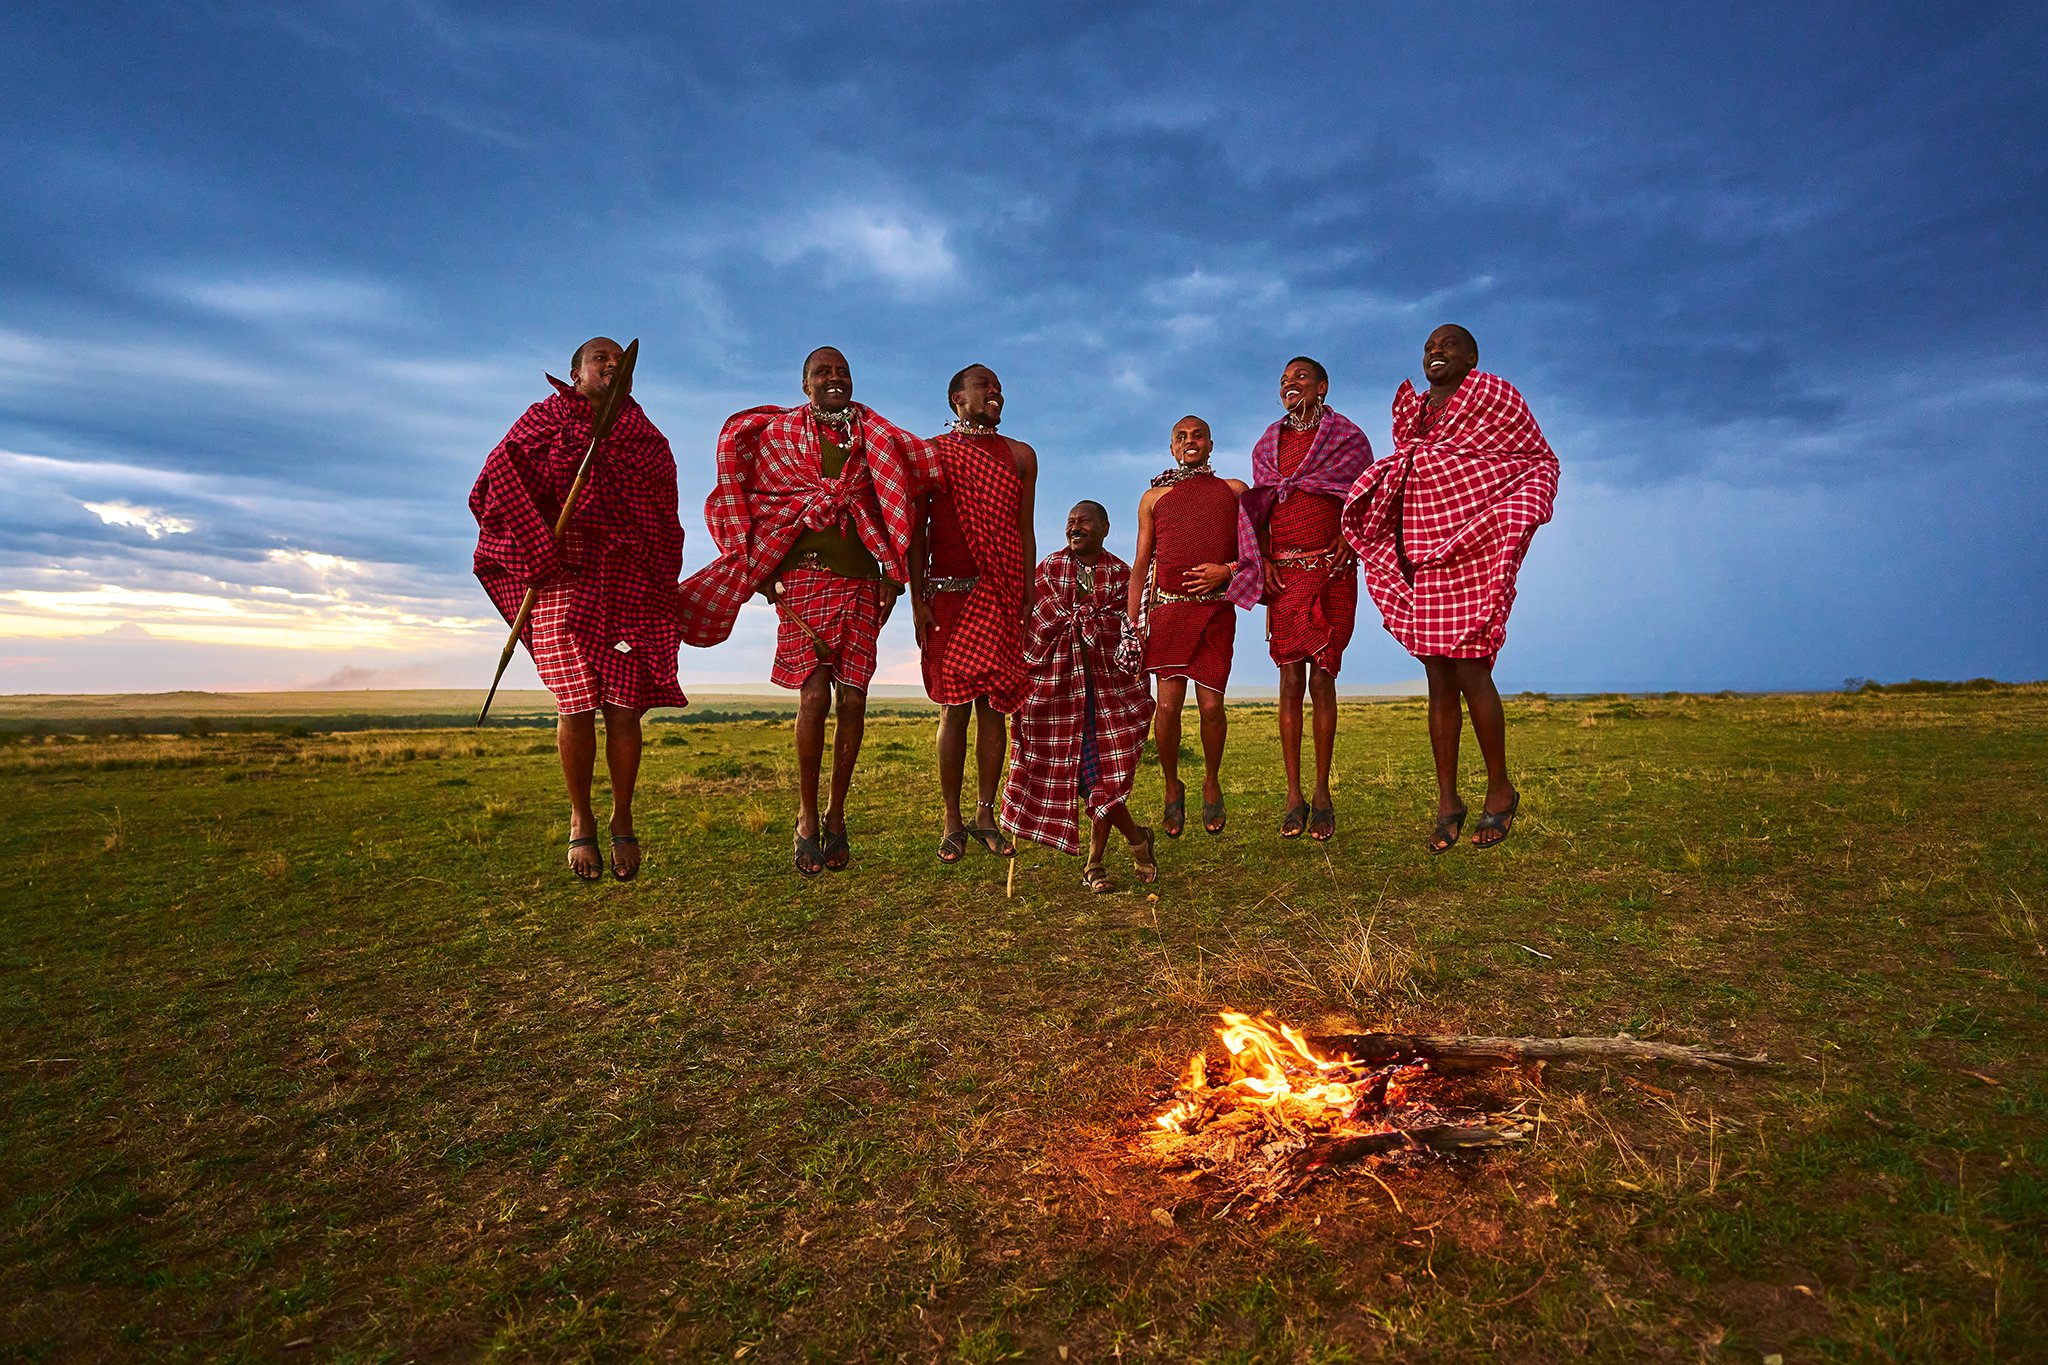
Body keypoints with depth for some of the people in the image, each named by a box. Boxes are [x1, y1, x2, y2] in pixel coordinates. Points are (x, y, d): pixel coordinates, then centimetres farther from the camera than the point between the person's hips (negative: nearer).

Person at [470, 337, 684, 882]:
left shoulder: (646, 437, 19)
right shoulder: (546, 420, 11)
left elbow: (666, 521, 20)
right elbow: (495, 486, 3)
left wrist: (662, 589, 11)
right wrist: (541, 555, -7)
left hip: (631, 582, 2)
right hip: (565, 576, -1)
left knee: (624, 706, -5)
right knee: (577, 703, -6)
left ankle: (622, 819, 11)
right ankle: (580, 820, 12)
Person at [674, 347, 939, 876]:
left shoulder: (874, 438, 15)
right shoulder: (776, 433, 10)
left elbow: (897, 505, 13)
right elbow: (744, 499, 9)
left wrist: (892, 574, 5)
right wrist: (762, 569, 0)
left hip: (859, 580, 2)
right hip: (802, 578, -2)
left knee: (853, 698, -2)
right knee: (815, 695, -11)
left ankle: (836, 815, 12)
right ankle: (807, 817, 3)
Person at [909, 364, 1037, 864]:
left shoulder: (1020, 455, 16)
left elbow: (1025, 532, 14)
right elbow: (918, 532, 5)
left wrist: (1028, 598, 7)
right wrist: (917, 600, -3)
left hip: (1002, 597, 2)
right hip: (948, 594, -2)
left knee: (994, 706, 2)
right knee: (955, 707, -3)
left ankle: (986, 816, 11)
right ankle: (952, 822, 6)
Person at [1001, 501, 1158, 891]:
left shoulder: (1120, 574, 8)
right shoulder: (1048, 570, 7)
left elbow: (1132, 634, 11)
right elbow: (1032, 625, 8)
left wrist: (1140, 689, 7)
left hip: (1108, 682, 0)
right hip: (1058, 682, 0)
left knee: (1106, 767, -2)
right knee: (1087, 771, -5)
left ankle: (1094, 864, 11)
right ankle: (1136, 838, 15)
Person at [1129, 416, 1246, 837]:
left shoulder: (1235, 490, 14)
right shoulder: (1154, 497, 16)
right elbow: (1140, 564, 12)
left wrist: (1227, 570, -8)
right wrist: (1133, 623, 4)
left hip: (1217, 610, 0)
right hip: (1168, 609, 1)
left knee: (1211, 705, -5)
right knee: (1168, 705, -6)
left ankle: (1211, 782, 21)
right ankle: (1172, 787, 15)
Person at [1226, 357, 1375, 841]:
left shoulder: (1346, 437, 8)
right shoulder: (1268, 444, 16)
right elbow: (1255, 508, 13)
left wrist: (1353, 535, -10)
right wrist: (1261, 562, 0)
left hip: (1333, 571, -2)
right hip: (1283, 573, 2)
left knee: (1322, 679, -5)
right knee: (1291, 679, -3)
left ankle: (1322, 793, 3)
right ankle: (1293, 796, 0)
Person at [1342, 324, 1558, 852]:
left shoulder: (1494, 396, 3)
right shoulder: (1411, 410, 16)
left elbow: (1541, 460, 7)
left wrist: (1520, 514, -9)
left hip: (1476, 555, -5)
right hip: (1423, 560, 5)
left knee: (1470, 674, -10)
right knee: (1439, 681, 4)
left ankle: (1500, 789, 9)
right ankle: (1446, 800, 10)